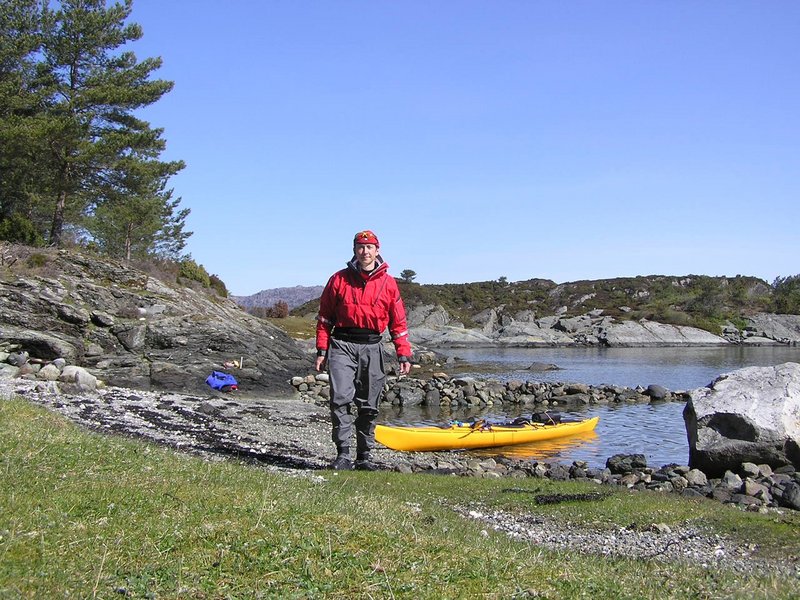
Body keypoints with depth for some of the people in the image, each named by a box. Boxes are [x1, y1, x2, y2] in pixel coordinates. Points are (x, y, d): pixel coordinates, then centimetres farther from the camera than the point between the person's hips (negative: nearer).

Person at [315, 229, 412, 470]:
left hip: (372, 348, 2)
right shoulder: (339, 279, 6)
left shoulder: (388, 283, 8)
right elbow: (325, 318, 7)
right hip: (342, 345, -1)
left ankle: (364, 456, 17)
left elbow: (398, 322, 9)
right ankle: (343, 454, -10)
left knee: (369, 406, 6)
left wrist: (404, 355, 3)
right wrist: (322, 350, 1)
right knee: (341, 399, -15)